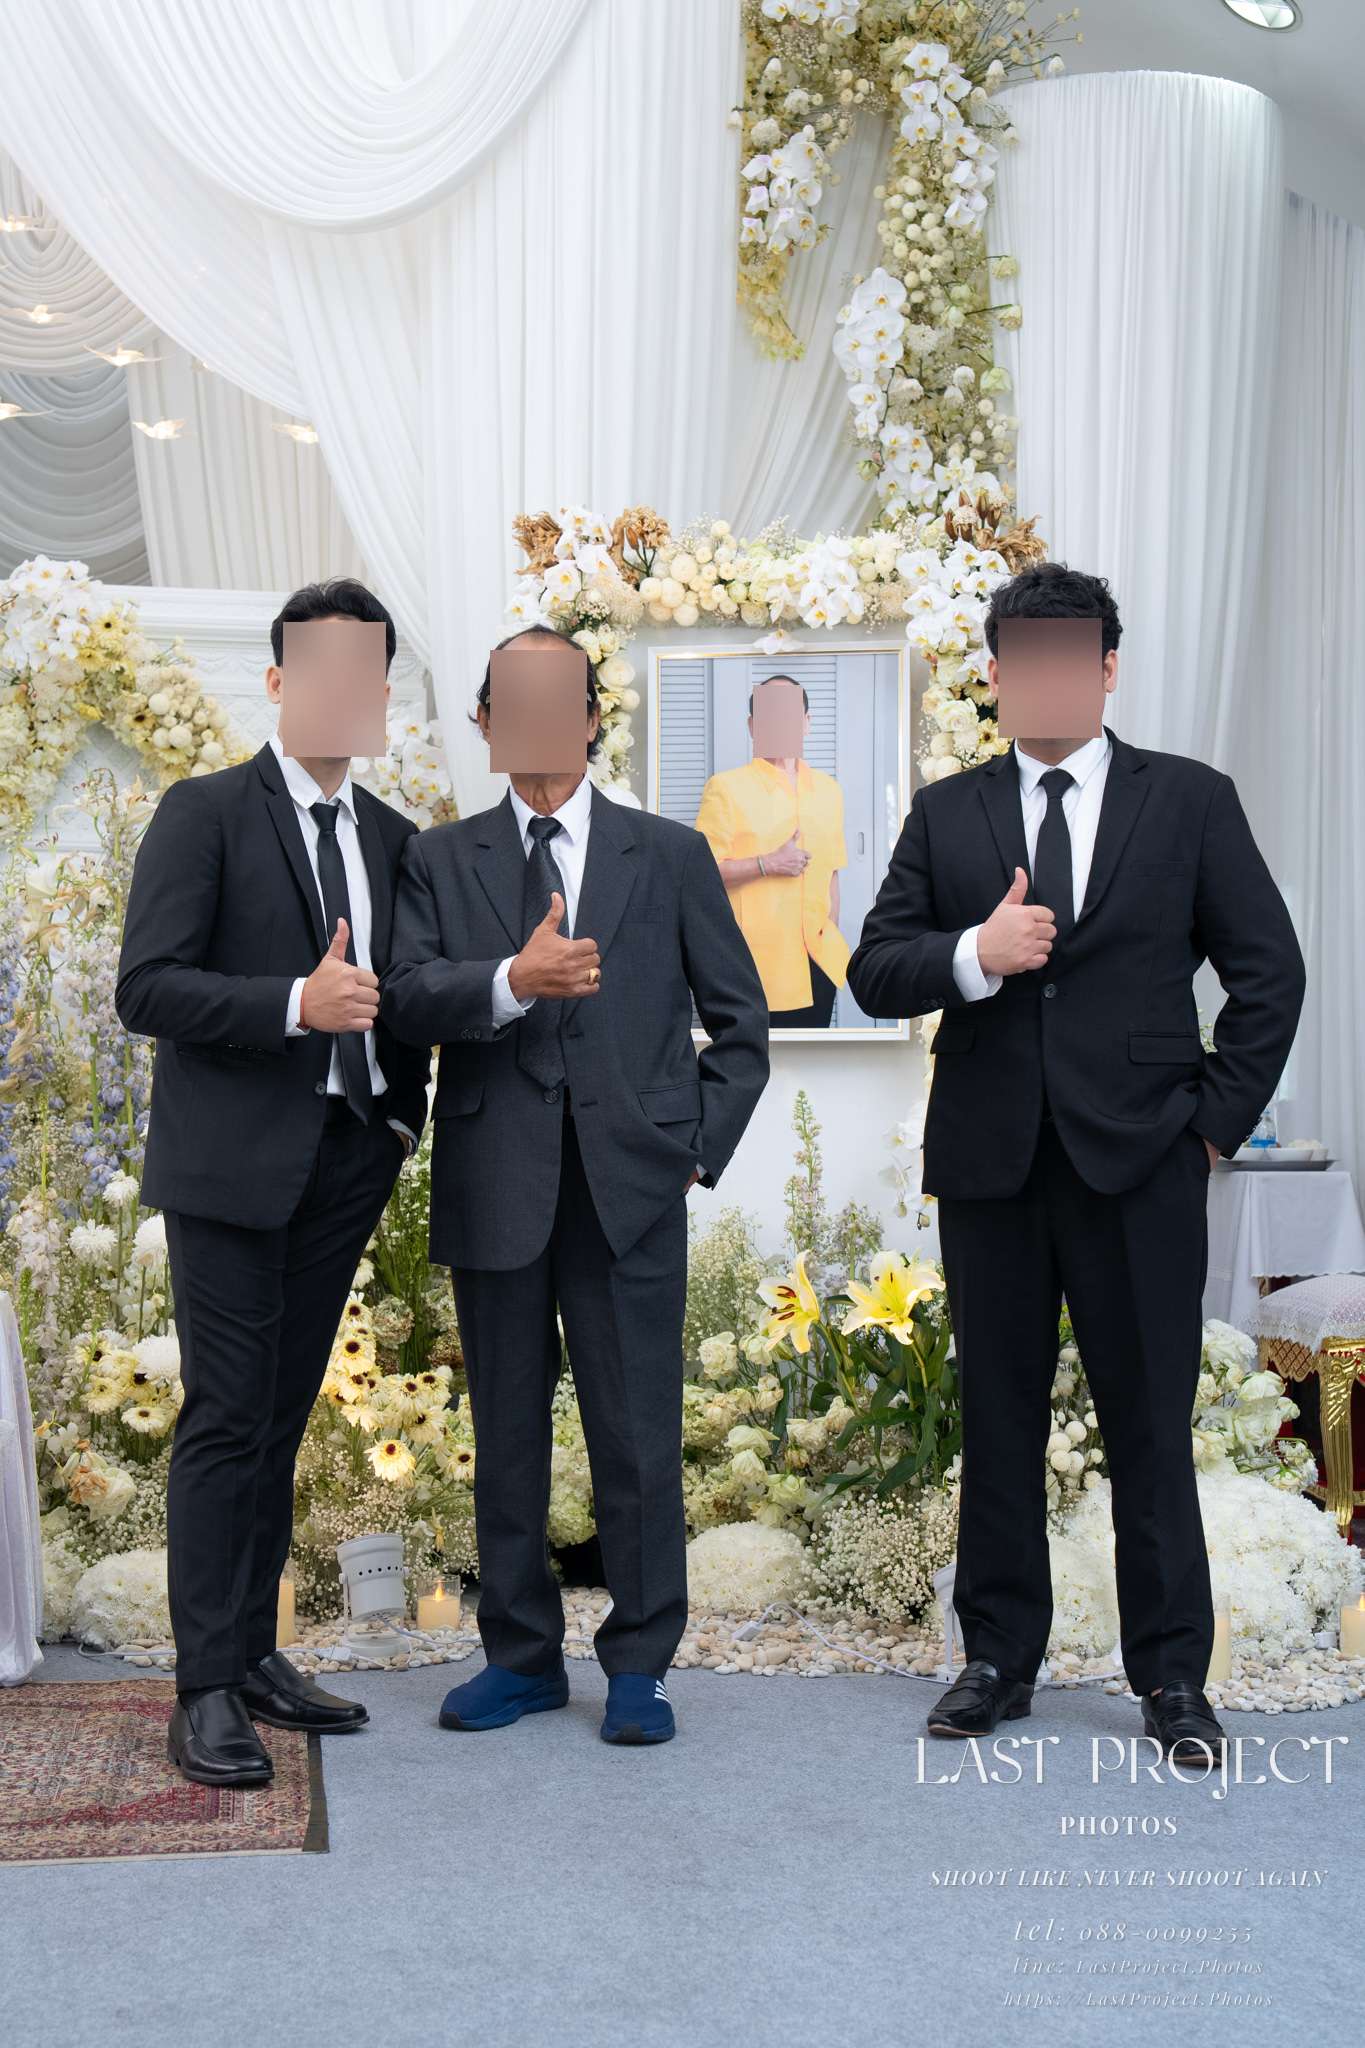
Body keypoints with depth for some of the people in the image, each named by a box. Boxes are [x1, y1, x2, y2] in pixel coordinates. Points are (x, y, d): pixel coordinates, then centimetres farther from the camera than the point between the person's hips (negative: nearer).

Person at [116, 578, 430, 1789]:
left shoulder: (393, 838, 13)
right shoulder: (206, 813, -3)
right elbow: (148, 987, -12)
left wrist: (404, 1118, 9)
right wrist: (296, 1002, -23)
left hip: (346, 1165, 5)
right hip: (234, 1165, -5)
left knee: (282, 1418, 11)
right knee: (225, 1419, -4)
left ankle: (256, 1655, 21)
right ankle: (205, 1694, 3)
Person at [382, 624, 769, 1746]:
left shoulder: (671, 855, 9)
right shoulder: (441, 860, 9)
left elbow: (739, 1020, 10)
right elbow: (408, 997, -7)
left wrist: (698, 1146, 2)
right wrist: (515, 979, -23)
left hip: (629, 1188, -1)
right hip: (495, 1188, 1)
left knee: (640, 1438, 2)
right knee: (507, 1435, 10)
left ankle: (639, 1666, 17)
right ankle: (522, 1655, 25)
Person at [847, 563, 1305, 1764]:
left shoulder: (1191, 801, 5)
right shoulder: (946, 814, 9)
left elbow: (1270, 969, 5)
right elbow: (875, 973, 4)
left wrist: (1217, 1118, -2)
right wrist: (975, 954, -15)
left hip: (1140, 1166, -2)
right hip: (991, 1164, 2)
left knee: (1151, 1424, 3)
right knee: (998, 1418, 10)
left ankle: (1173, 1676, 16)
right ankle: (999, 1660, 23)